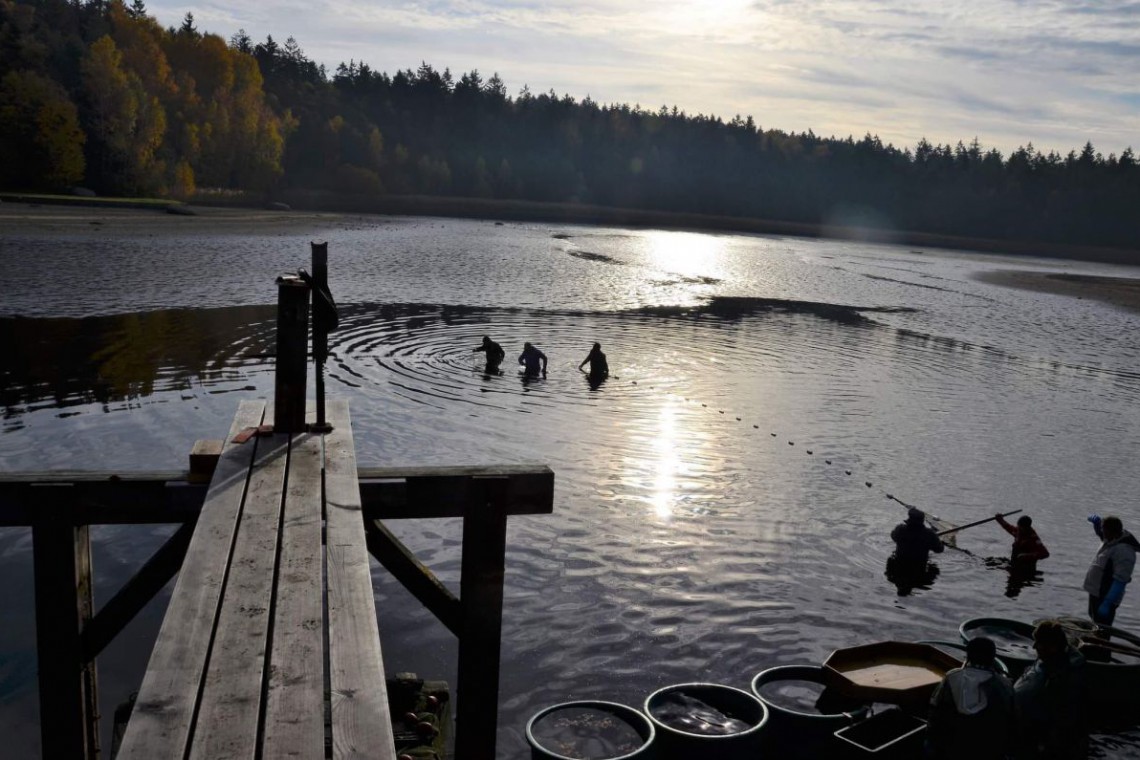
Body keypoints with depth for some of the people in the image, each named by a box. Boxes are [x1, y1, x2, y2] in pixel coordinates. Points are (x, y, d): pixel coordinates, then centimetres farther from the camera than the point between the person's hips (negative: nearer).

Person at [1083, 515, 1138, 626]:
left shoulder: (1123, 551, -27)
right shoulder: (1112, 539, 0)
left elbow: (1120, 582, -29)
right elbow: (1100, 531, 23)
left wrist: (1107, 604, -29)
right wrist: (1097, 522, -1)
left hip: (1105, 597, -10)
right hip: (1096, 592, 10)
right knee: (1094, 616, 28)